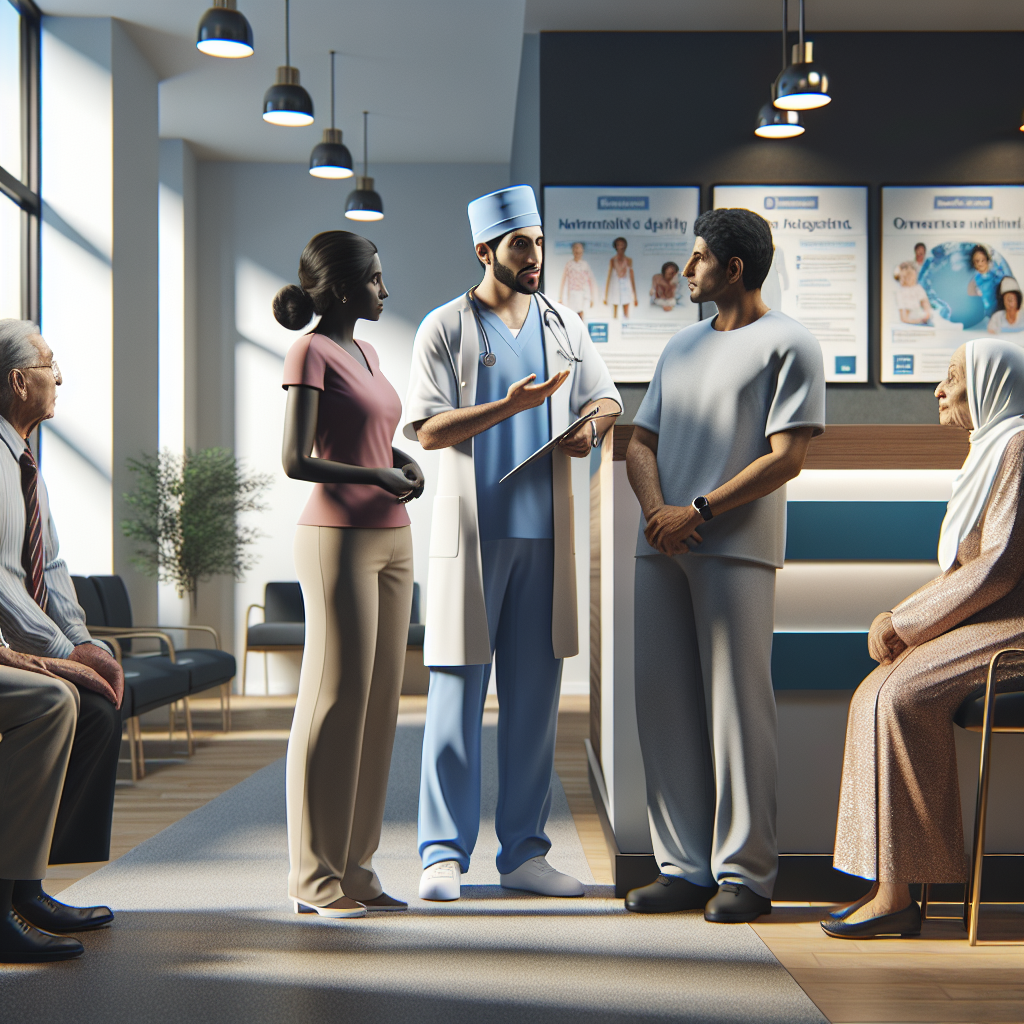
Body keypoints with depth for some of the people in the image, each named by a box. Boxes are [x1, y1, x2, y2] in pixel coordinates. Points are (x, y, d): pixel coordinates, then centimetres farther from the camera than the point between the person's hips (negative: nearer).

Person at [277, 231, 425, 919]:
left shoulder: (366, 353, 17)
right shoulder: (311, 352, -8)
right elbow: (296, 460, -16)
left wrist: (403, 462, 9)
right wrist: (376, 475, -17)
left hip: (391, 538, 9)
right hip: (338, 539, -9)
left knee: (381, 701, 8)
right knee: (336, 700, -5)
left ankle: (355, 867, 16)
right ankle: (316, 878, 4)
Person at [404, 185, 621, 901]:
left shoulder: (564, 324, 14)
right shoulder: (446, 327, 1)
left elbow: (605, 399, 21)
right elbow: (428, 429, -7)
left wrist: (591, 427, -2)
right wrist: (512, 405, -17)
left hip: (546, 526, 4)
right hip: (473, 526, -4)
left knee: (535, 693, 6)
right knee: (458, 688, -3)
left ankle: (525, 851, 14)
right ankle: (444, 853, 5)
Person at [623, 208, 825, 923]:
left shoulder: (788, 344, 1)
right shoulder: (681, 347, 22)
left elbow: (786, 458, -8)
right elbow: (642, 442, 17)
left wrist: (697, 510, -13)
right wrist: (655, 508, -3)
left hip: (739, 549, -7)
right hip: (663, 548, 7)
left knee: (738, 706, -5)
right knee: (664, 703, 4)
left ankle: (745, 873, 4)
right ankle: (685, 867, 12)